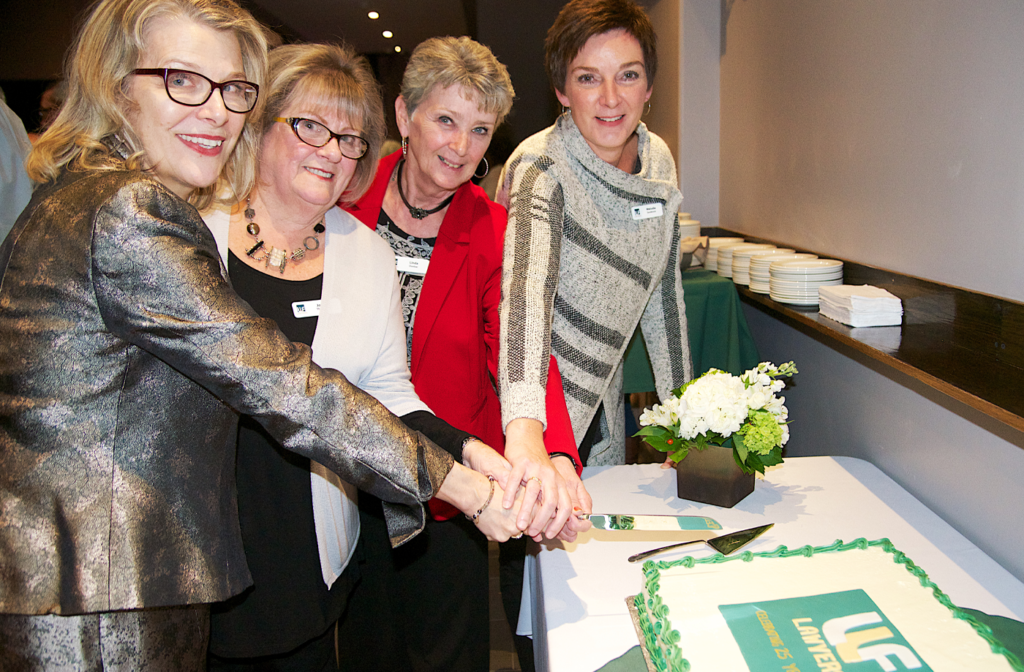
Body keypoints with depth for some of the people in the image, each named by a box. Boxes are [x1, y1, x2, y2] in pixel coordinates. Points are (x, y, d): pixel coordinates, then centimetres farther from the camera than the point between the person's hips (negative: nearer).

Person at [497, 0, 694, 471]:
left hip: (602, 401, 6)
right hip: (529, 411, -6)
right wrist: (525, 431, -56)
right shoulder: (541, 168, -23)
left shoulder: (658, 160, -4)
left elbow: (662, 291, 5)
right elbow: (527, 289, -41)